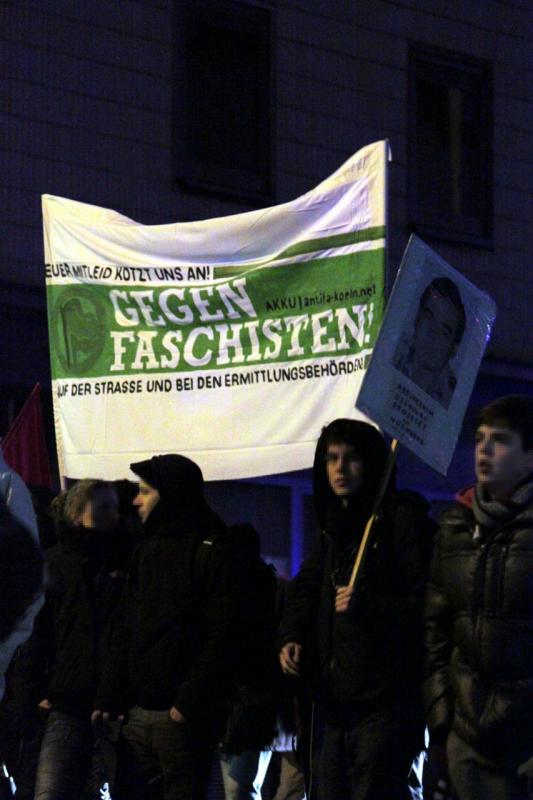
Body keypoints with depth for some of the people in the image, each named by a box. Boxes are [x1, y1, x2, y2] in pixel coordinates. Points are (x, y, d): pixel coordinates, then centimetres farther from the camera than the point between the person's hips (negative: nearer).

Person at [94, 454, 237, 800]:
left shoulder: (211, 552, -4)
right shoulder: (146, 551, 19)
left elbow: (220, 636, -12)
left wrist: (190, 702, -19)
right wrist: (108, 698, 8)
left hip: (181, 715, -7)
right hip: (137, 712, 7)